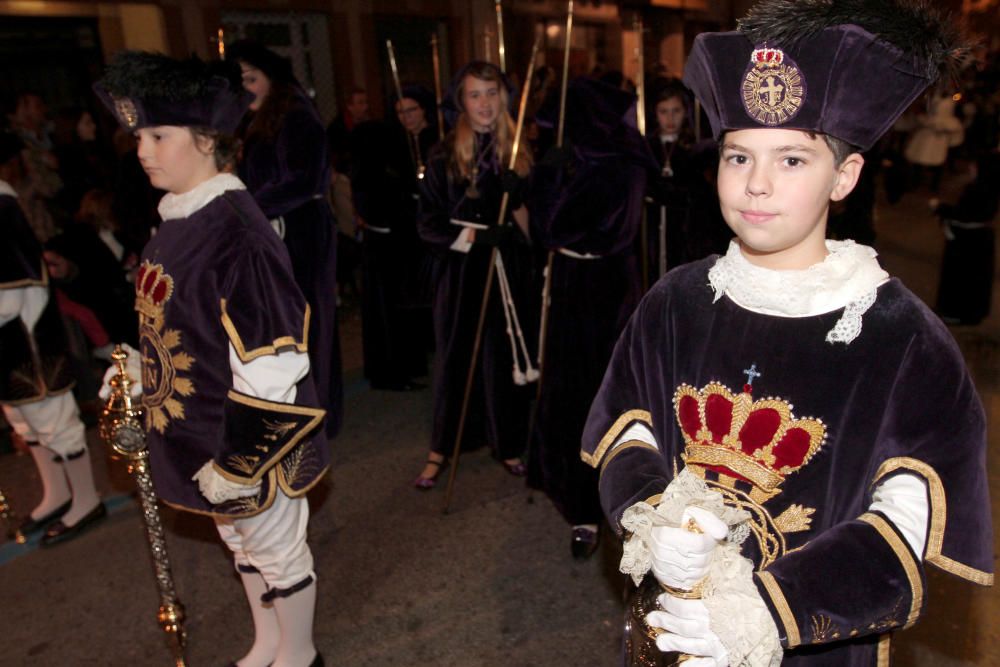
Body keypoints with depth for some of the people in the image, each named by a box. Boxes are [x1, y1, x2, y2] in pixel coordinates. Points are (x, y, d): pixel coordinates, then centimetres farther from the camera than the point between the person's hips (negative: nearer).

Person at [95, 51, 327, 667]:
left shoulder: (236, 234, -25)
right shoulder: (178, 222, 4)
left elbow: (272, 366, -26)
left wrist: (238, 461, -22)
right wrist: (138, 370, 8)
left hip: (251, 443, -9)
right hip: (196, 432, 9)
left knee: (277, 549, 14)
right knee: (240, 540, 26)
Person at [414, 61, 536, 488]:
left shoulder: (519, 152, 4)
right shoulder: (444, 157, -1)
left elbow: (534, 218, 7)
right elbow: (428, 223, -5)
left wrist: (517, 196, -13)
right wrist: (471, 236, -19)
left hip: (508, 272, 1)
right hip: (460, 273, -1)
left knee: (506, 357, 6)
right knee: (454, 358, 7)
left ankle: (508, 444, 24)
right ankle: (441, 448, 23)